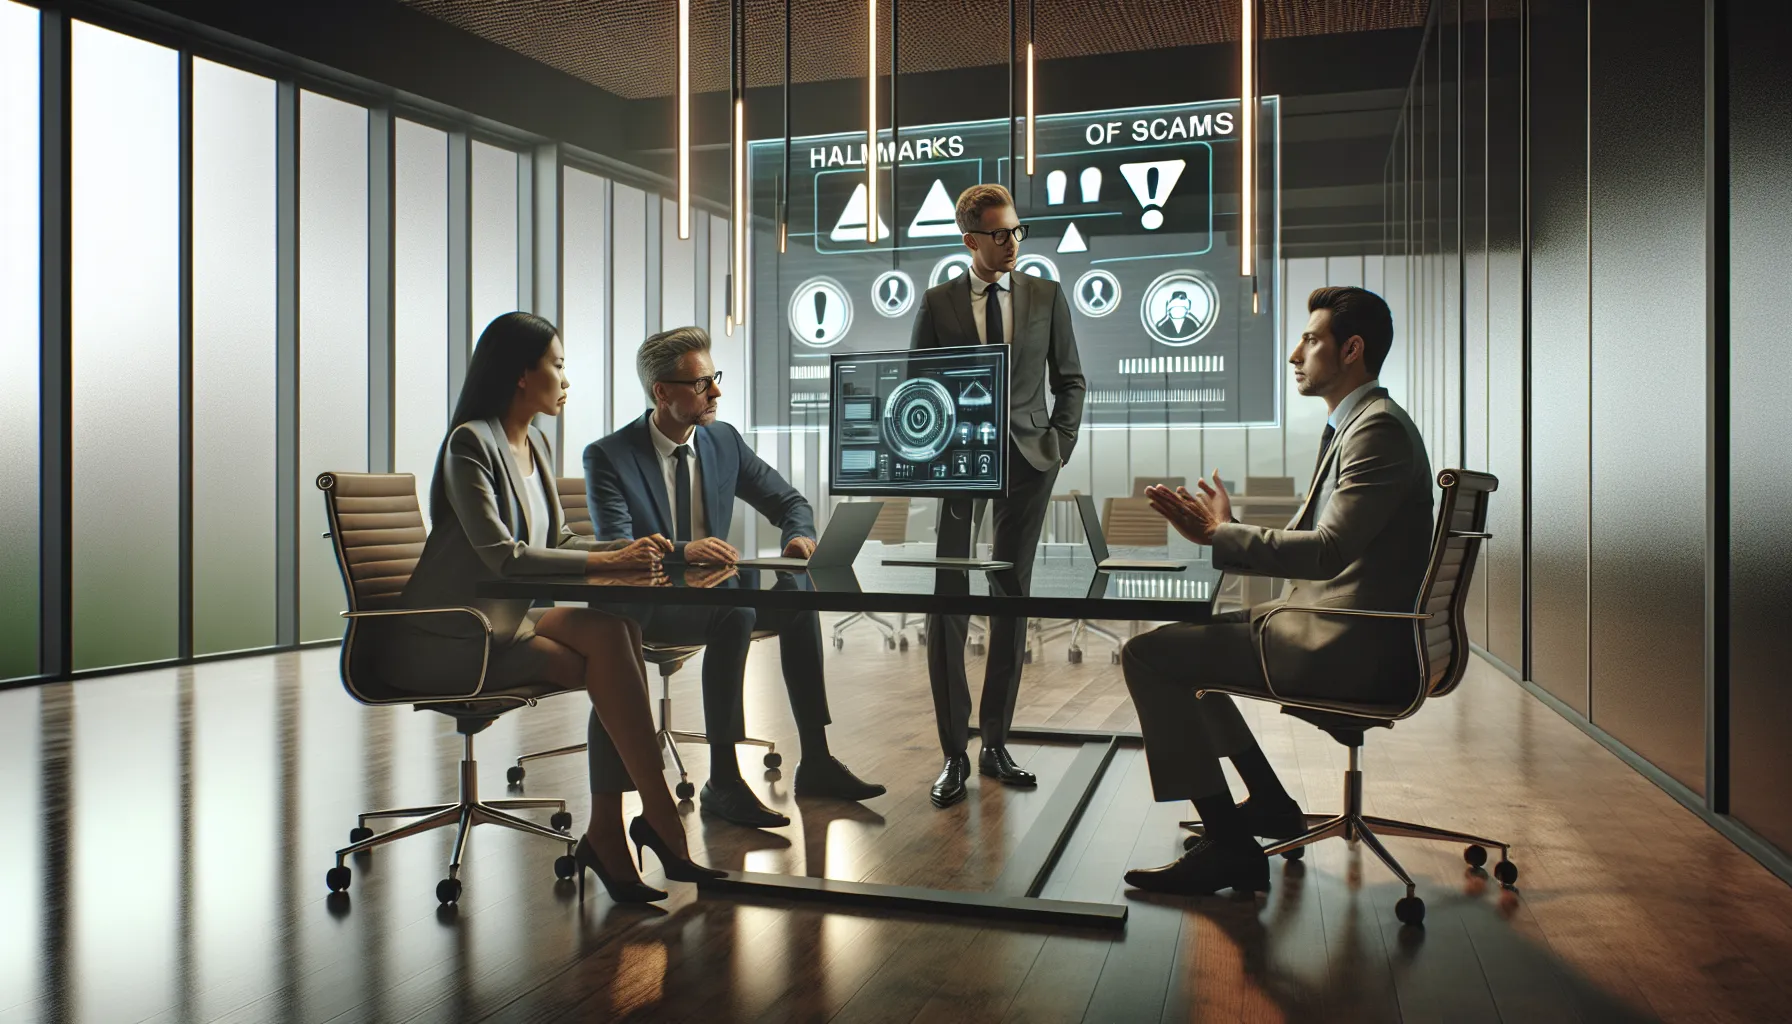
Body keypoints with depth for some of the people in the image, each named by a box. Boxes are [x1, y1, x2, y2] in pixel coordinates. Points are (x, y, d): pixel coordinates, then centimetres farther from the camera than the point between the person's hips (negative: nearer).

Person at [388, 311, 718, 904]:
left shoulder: (535, 444, 13)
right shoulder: (470, 443, -13)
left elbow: (556, 544, 16)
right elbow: (501, 556, -22)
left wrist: (627, 548, -1)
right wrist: (605, 561, -25)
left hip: (507, 621, 8)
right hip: (451, 638, -7)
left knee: (617, 631, -20)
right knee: (607, 645, -25)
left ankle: (608, 833, -21)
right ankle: (660, 821, -16)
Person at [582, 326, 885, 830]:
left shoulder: (725, 440, 5)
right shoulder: (607, 457, -11)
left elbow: (789, 502, 11)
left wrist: (799, 535, -13)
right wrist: (682, 551, -40)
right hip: (644, 604, -5)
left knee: (797, 600, -21)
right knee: (734, 616, -34)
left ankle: (816, 762, -13)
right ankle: (722, 783, -27)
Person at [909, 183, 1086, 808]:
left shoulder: (1046, 296, 9)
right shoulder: (938, 303, 5)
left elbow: (1069, 381, 12)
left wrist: (1059, 446, 2)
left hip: (1026, 460, 2)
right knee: (947, 609, -5)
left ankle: (996, 744, 17)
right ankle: (954, 754, 5)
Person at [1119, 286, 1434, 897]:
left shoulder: (1379, 428, -15)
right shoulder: (1351, 426, 19)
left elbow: (1328, 550, -26)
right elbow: (1311, 546, 17)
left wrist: (1220, 536, -17)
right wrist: (1225, 530, 5)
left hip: (1348, 648, -11)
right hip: (1329, 628, 11)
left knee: (1148, 654, -15)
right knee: (1181, 640, 22)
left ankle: (1229, 845, -7)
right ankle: (1269, 805, 23)